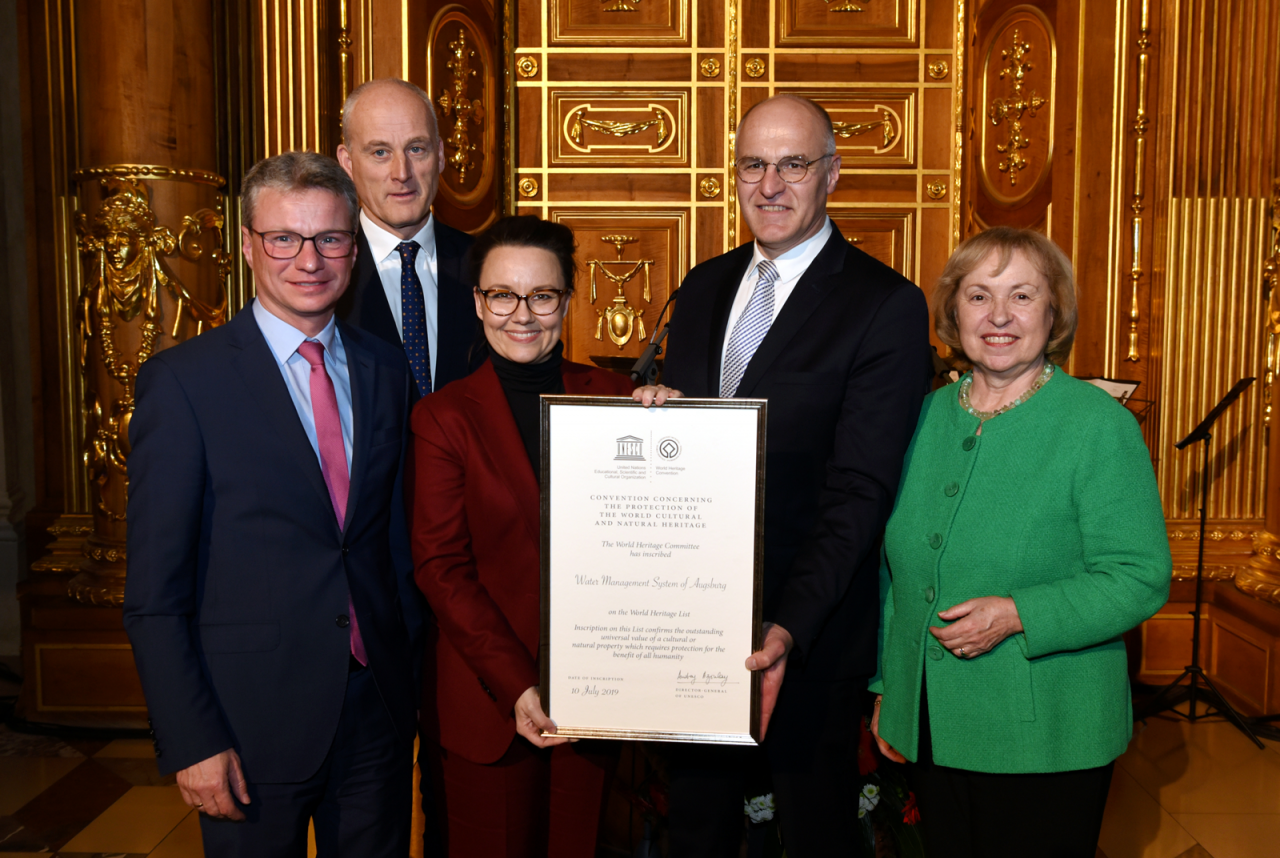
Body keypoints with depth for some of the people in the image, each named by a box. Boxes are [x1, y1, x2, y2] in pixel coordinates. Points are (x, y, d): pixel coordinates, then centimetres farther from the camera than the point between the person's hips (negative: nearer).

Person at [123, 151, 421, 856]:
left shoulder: (386, 371, 5)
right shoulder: (182, 381, -10)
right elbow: (154, 594, -10)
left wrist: (409, 663, 10)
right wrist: (192, 742, -13)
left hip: (378, 710, 4)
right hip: (251, 721, -4)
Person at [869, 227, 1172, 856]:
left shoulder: (1101, 425, -10)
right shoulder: (926, 416, 5)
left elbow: (1141, 578, -12)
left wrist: (1018, 615, -24)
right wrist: (886, 684, 12)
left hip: (1044, 738, -4)